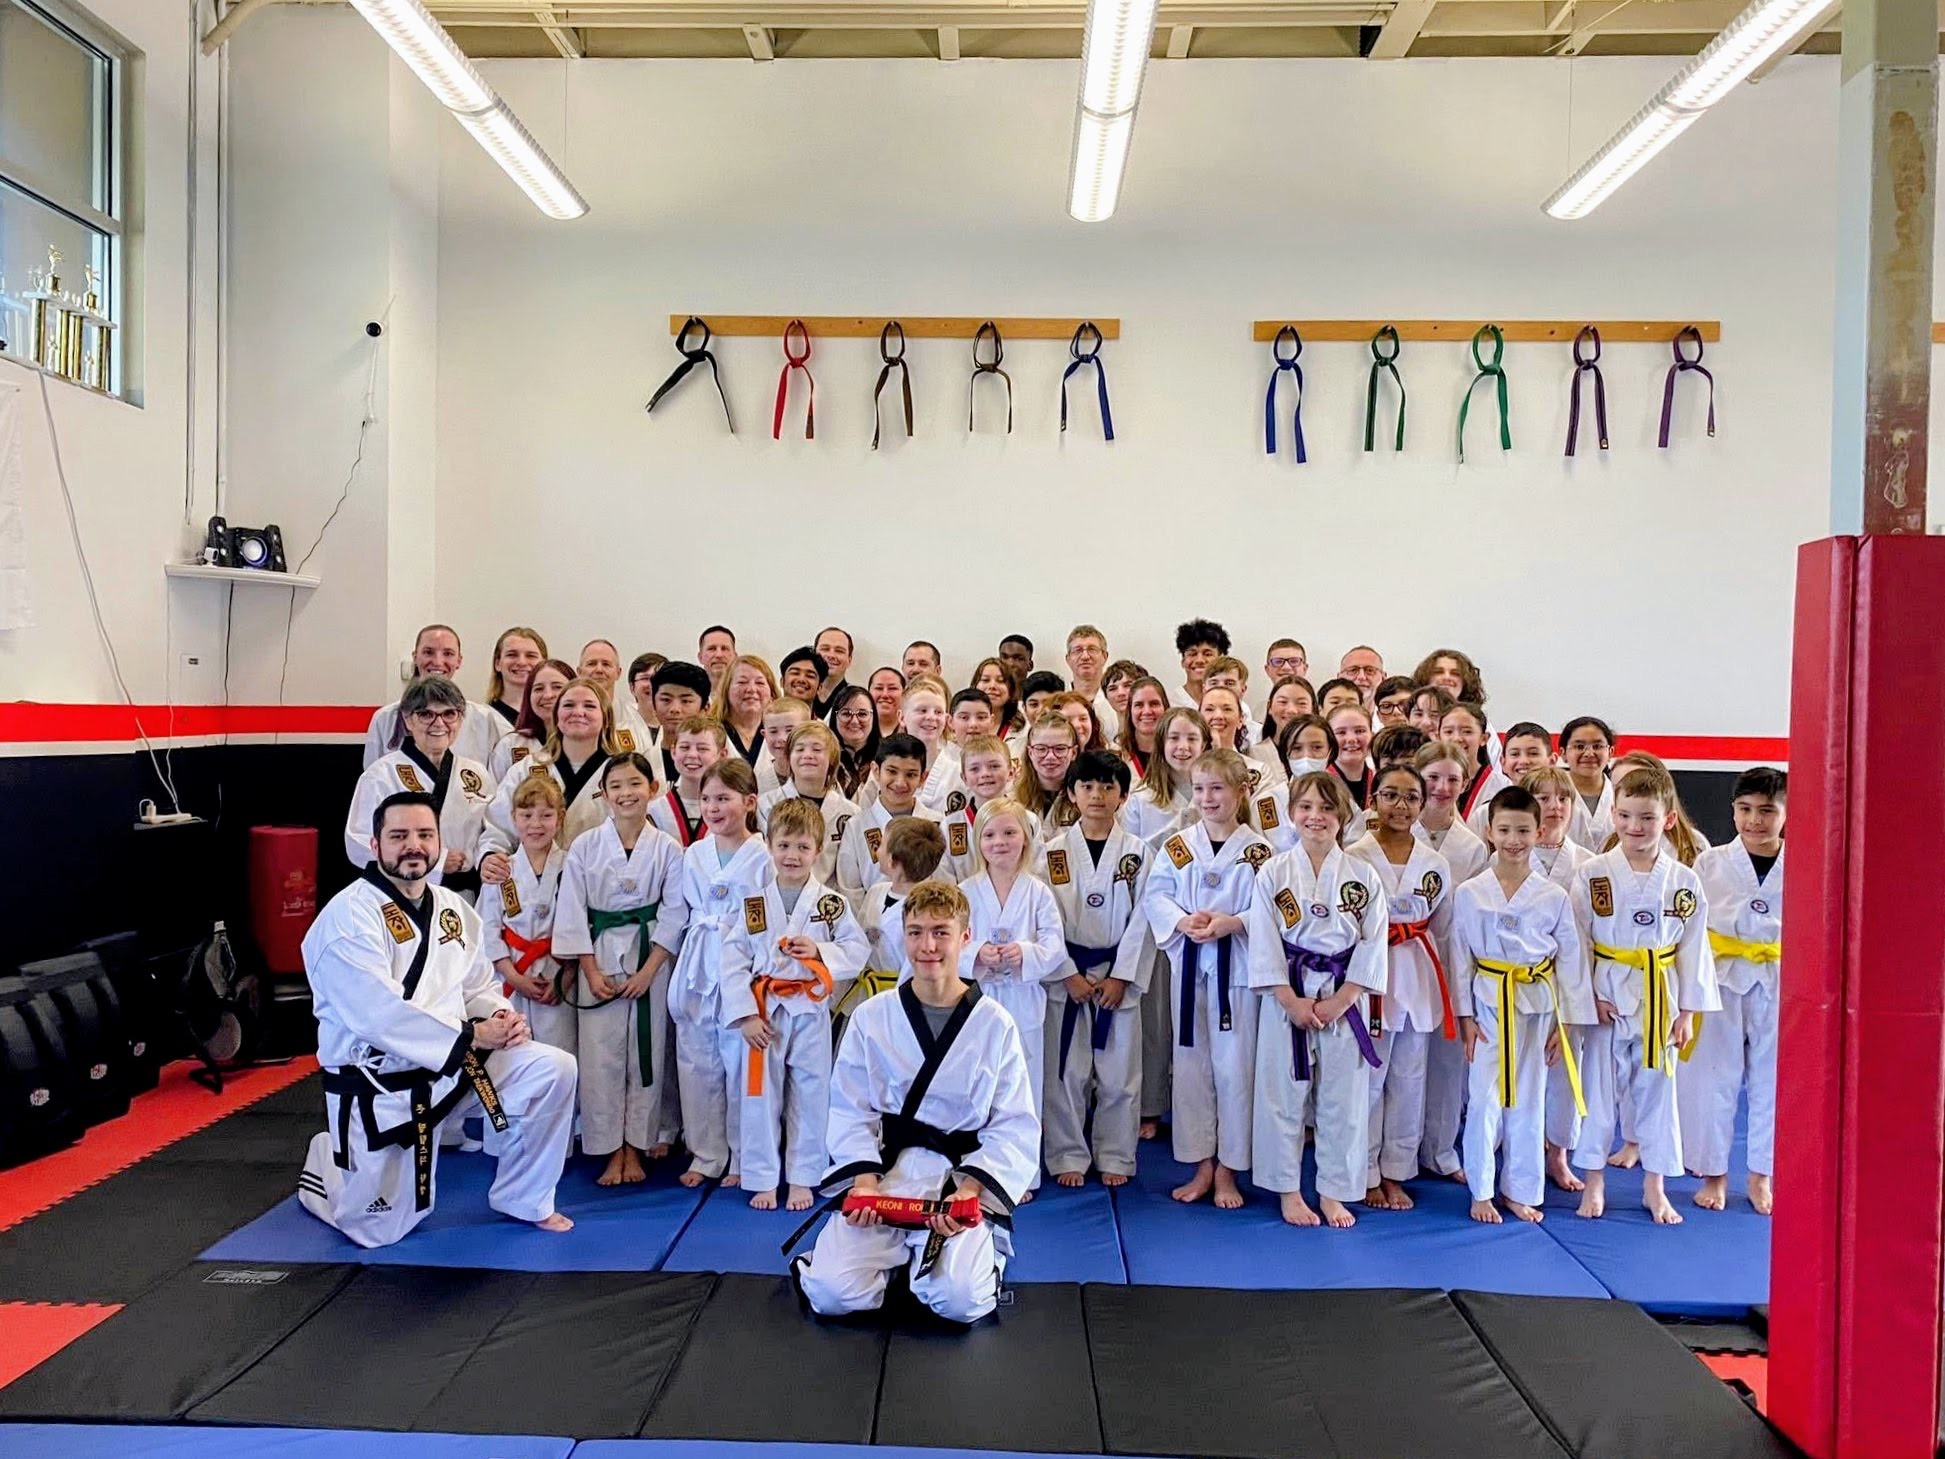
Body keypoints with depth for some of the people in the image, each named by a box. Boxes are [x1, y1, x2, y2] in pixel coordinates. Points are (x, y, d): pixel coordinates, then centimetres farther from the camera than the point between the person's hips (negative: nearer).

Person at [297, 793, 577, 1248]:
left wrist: (501, 1017, -11)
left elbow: (479, 987, 12)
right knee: (380, 1230, 6)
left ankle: (522, 1199, 7)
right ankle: (324, 1166, 41)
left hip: (454, 1063, 6)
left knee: (553, 1070, -14)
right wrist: (473, 1036, -25)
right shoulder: (348, 917, -18)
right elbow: (380, 1015, -27)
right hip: (379, 1083, -5)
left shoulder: (452, 909, 5)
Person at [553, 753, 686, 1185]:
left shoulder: (668, 849, -3)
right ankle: (611, 1151, 13)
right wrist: (592, 972, -6)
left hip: (650, 959, 0)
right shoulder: (584, 846, -2)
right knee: (599, 1056, 0)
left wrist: (648, 970, -9)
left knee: (646, 1053, 5)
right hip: (599, 959, 0)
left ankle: (635, 1148, 19)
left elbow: (674, 914, -3)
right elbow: (572, 912, -1)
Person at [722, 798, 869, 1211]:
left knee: (810, 1096, 8)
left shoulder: (832, 903, -2)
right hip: (764, 1012, 0)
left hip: (811, 1011, 0)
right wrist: (746, 1014, -11)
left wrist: (820, 951, -19)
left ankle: (803, 1178, 22)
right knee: (760, 1095, 7)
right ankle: (762, 1180, 20)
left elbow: (858, 950, -2)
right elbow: (733, 960, -4)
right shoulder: (752, 902, -1)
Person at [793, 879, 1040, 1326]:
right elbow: (850, 1110, 2)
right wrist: (864, 1181, -14)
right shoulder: (871, 1017, 0)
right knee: (834, 1294, -17)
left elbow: (1015, 1126, -2)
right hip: (881, 1175, 1)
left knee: (961, 1301, -21)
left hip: (961, 1179, -1)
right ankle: (893, 1251, 15)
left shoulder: (994, 1025, -2)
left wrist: (968, 1191, -16)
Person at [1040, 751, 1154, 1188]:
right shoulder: (1053, 853, -1)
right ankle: (1069, 1156, 21)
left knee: (1119, 1074, 7)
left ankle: (1115, 1157, 23)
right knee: (1066, 1072, 6)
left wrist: (1121, 978, -8)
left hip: (1119, 975, 0)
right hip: (1066, 976, 0)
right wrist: (1070, 975, -9)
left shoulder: (1138, 854, 0)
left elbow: (1142, 920, -3)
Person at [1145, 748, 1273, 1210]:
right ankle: (1201, 1165, 23)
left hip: (1237, 966, -3)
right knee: (1190, 1065, 9)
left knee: (1234, 1067, 2)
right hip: (1188, 964, 3)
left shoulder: (1257, 850, -5)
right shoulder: (1177, 846, 3)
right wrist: (1183, 920, -16)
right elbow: (1156, 897, 2)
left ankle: (1227, 1170, 17)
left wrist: (1233, 922, -21)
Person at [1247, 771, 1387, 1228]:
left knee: (1344, 1099, 8)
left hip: (1345, 999, 1)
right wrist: (1293, 1002, -12)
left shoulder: (1363, 876, -1)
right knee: (1283, 1096, 6)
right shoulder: (1273, 873, -3)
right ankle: (1288, 1191, 21)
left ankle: (1333, 1193, 23)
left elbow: (1372, 946, -3)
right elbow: (1264, 944, -5)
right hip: (1287, 998, -1)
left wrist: (1337, 1002, -10)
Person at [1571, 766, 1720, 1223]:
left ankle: (1655, 1187, 26)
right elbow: (1576, 941, -4)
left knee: (1657, 1092, 11)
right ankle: (1593, 1182, 22)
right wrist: (1588, 995, -10)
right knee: (1599, 1090, 7)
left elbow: (1694, 948, 2)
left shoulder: (1683, 881, -2)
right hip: (1606, 1000, -1)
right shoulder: (1591, 874, -7)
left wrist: (1687, 1012, 1)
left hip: (1660, 1004, 2)